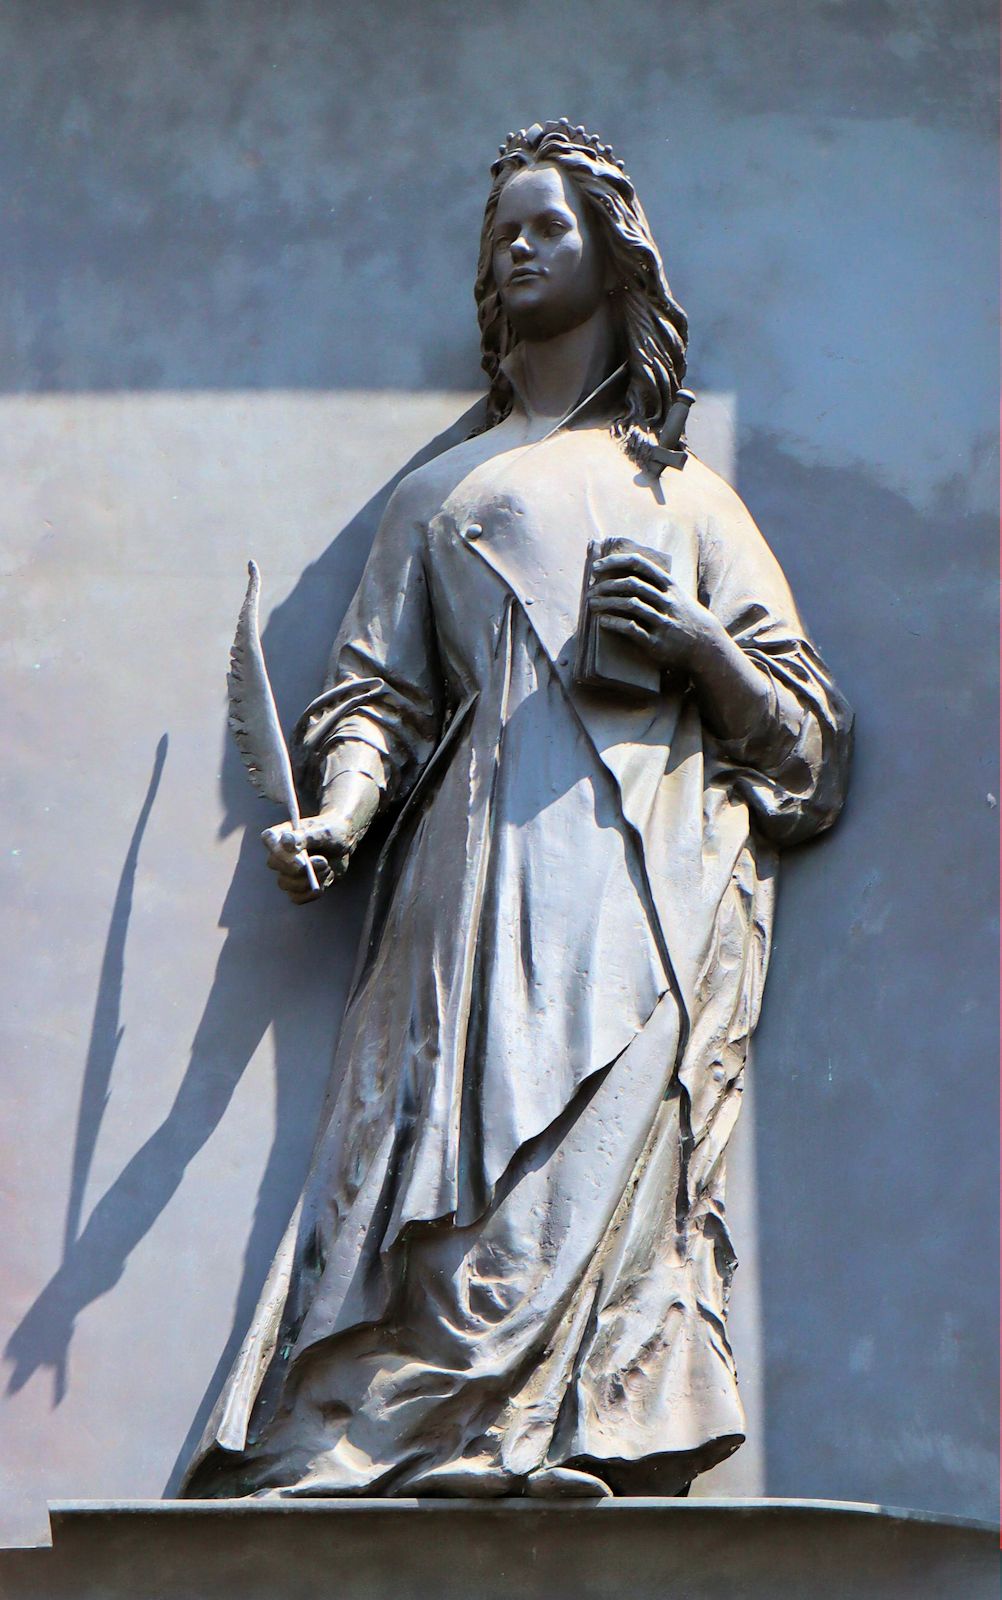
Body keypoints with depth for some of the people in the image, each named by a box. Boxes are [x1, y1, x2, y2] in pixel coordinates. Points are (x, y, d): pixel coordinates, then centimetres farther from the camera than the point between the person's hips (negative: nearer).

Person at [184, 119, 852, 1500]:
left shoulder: (687, 498, 24)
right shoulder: (439, 495, 29)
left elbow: (799, 733, 17)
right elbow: (380, 690, 17)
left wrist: (698, 642, -3)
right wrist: (337, 815, -3)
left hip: (651, 872, -1)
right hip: (487, 858, 1)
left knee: (608, 1143, -22)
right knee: (457, 1122, -19)